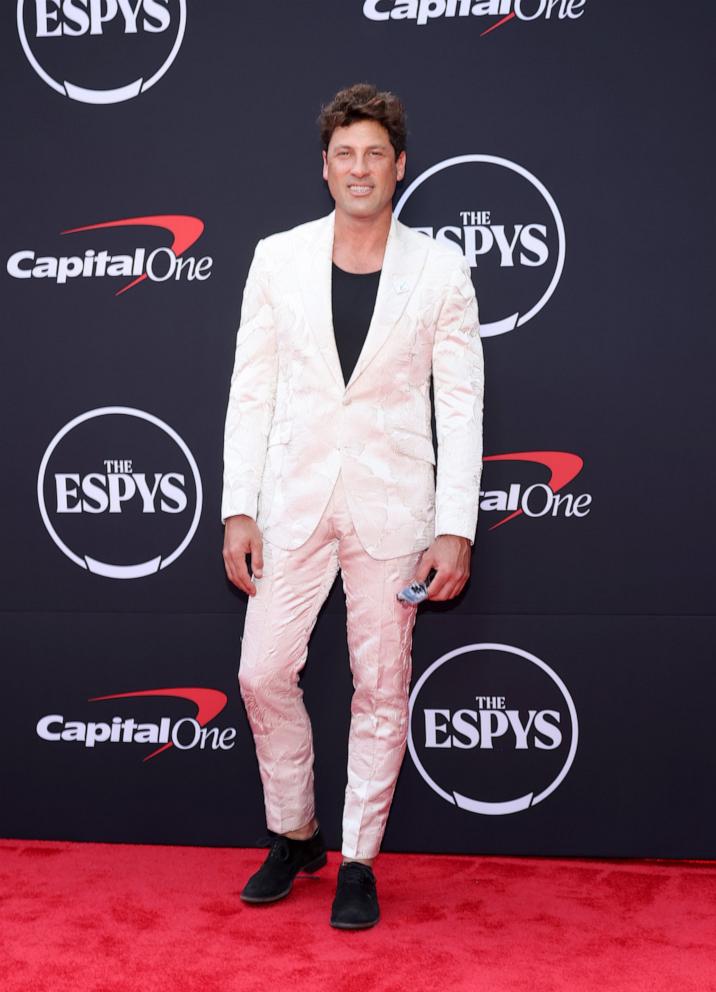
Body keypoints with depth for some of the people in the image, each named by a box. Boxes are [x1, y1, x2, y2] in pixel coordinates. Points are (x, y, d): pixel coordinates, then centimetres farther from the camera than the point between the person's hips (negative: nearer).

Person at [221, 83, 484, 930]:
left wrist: (456, 528, -7)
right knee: (263, 674, 3)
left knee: (381, 687, 6)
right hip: (293, 500, 2)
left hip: (391, 505, -1)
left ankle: (358, 860, 23)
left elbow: (462, 404, -1)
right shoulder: (278, 258, 4)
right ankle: (293, 835, 27)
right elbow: (251, 390, 3)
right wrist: (238, 509, -3)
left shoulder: (440, 269, 0)